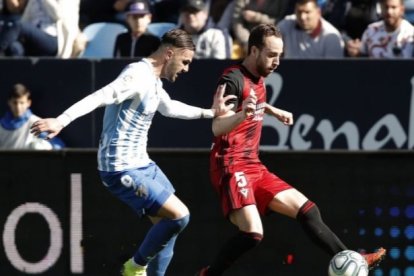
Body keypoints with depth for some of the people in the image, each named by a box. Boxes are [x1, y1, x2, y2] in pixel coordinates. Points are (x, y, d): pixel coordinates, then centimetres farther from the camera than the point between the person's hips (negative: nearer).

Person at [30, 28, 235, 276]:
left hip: (141, 164, 11)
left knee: (169, 223, 15)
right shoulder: (138, 75, -19)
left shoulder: (153, 80, 13)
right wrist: (62, 121, -44)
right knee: (179, 216, -14)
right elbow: (99, 97, -32)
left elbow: (169, 108, 34)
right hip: (123, 170, -11)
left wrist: (210, 112, 35)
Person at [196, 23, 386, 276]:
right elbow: (217, 127, -28)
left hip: (254, 168, 9)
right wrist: (242, 114, -45)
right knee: (252, 232, -25)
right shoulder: (233, 80, -15)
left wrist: (272, 111, 44)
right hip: (232, 167, -9)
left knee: (307, 210, 7)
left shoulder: (259, 80, 13)